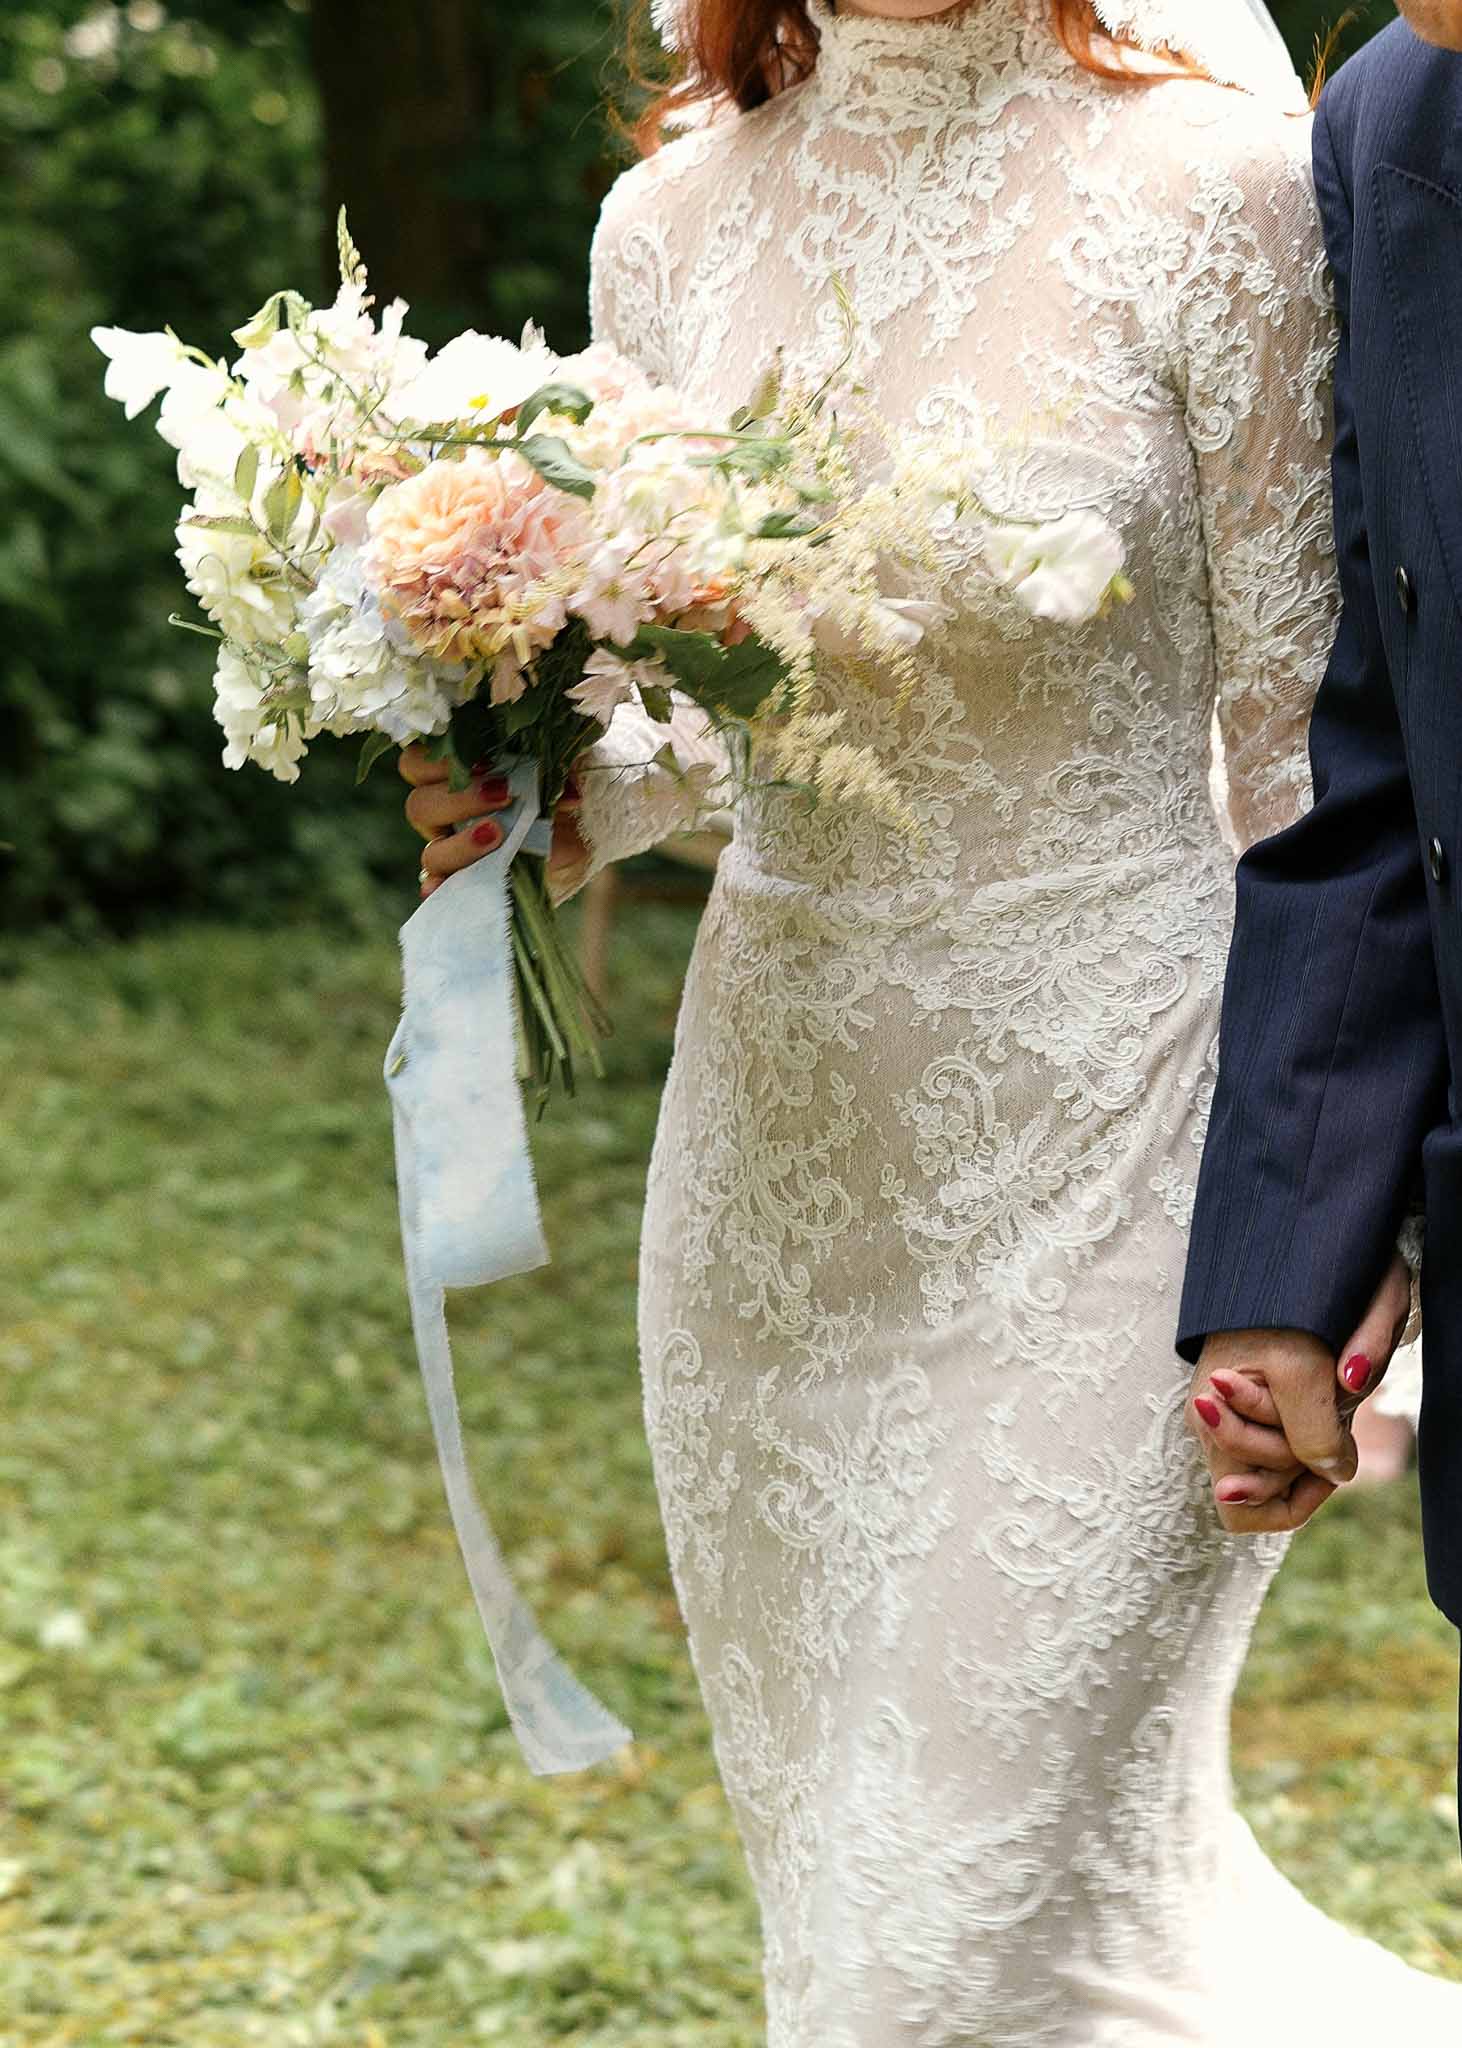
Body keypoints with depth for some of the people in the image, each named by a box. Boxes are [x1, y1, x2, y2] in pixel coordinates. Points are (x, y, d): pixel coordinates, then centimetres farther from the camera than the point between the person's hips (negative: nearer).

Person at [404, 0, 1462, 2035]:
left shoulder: (1208, 188, -10)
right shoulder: (674, 224, 4)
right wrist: (564, 803, -6)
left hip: (1093, 1141, -5)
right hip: (786, 1140, 6)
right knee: (852, 1881, 14)